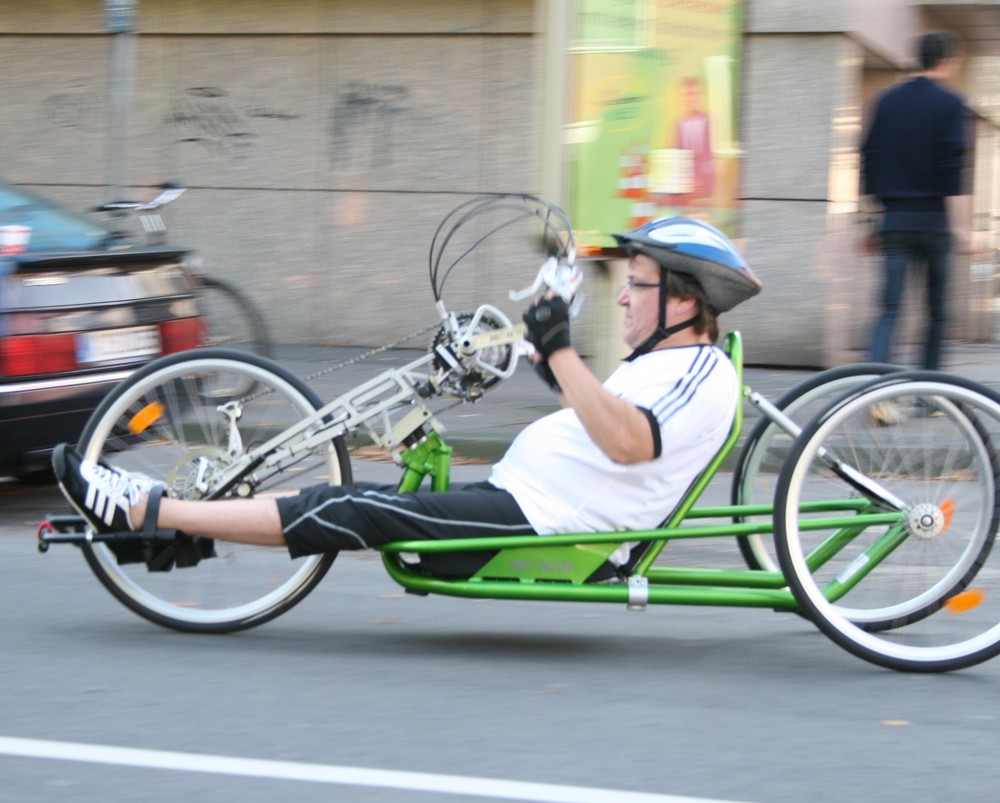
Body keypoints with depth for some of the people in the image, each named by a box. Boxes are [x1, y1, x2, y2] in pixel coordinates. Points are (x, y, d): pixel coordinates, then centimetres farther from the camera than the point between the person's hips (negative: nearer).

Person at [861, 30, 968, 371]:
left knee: (890, 308, -2)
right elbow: (952, 161, -12)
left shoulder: (888, 100, 11)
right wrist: (960, 220, -11)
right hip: (932, 216, -3)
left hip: (894, 216, 4)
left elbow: (869, 155, 10)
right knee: (937, 309, 9)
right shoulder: (949, 104, -4)